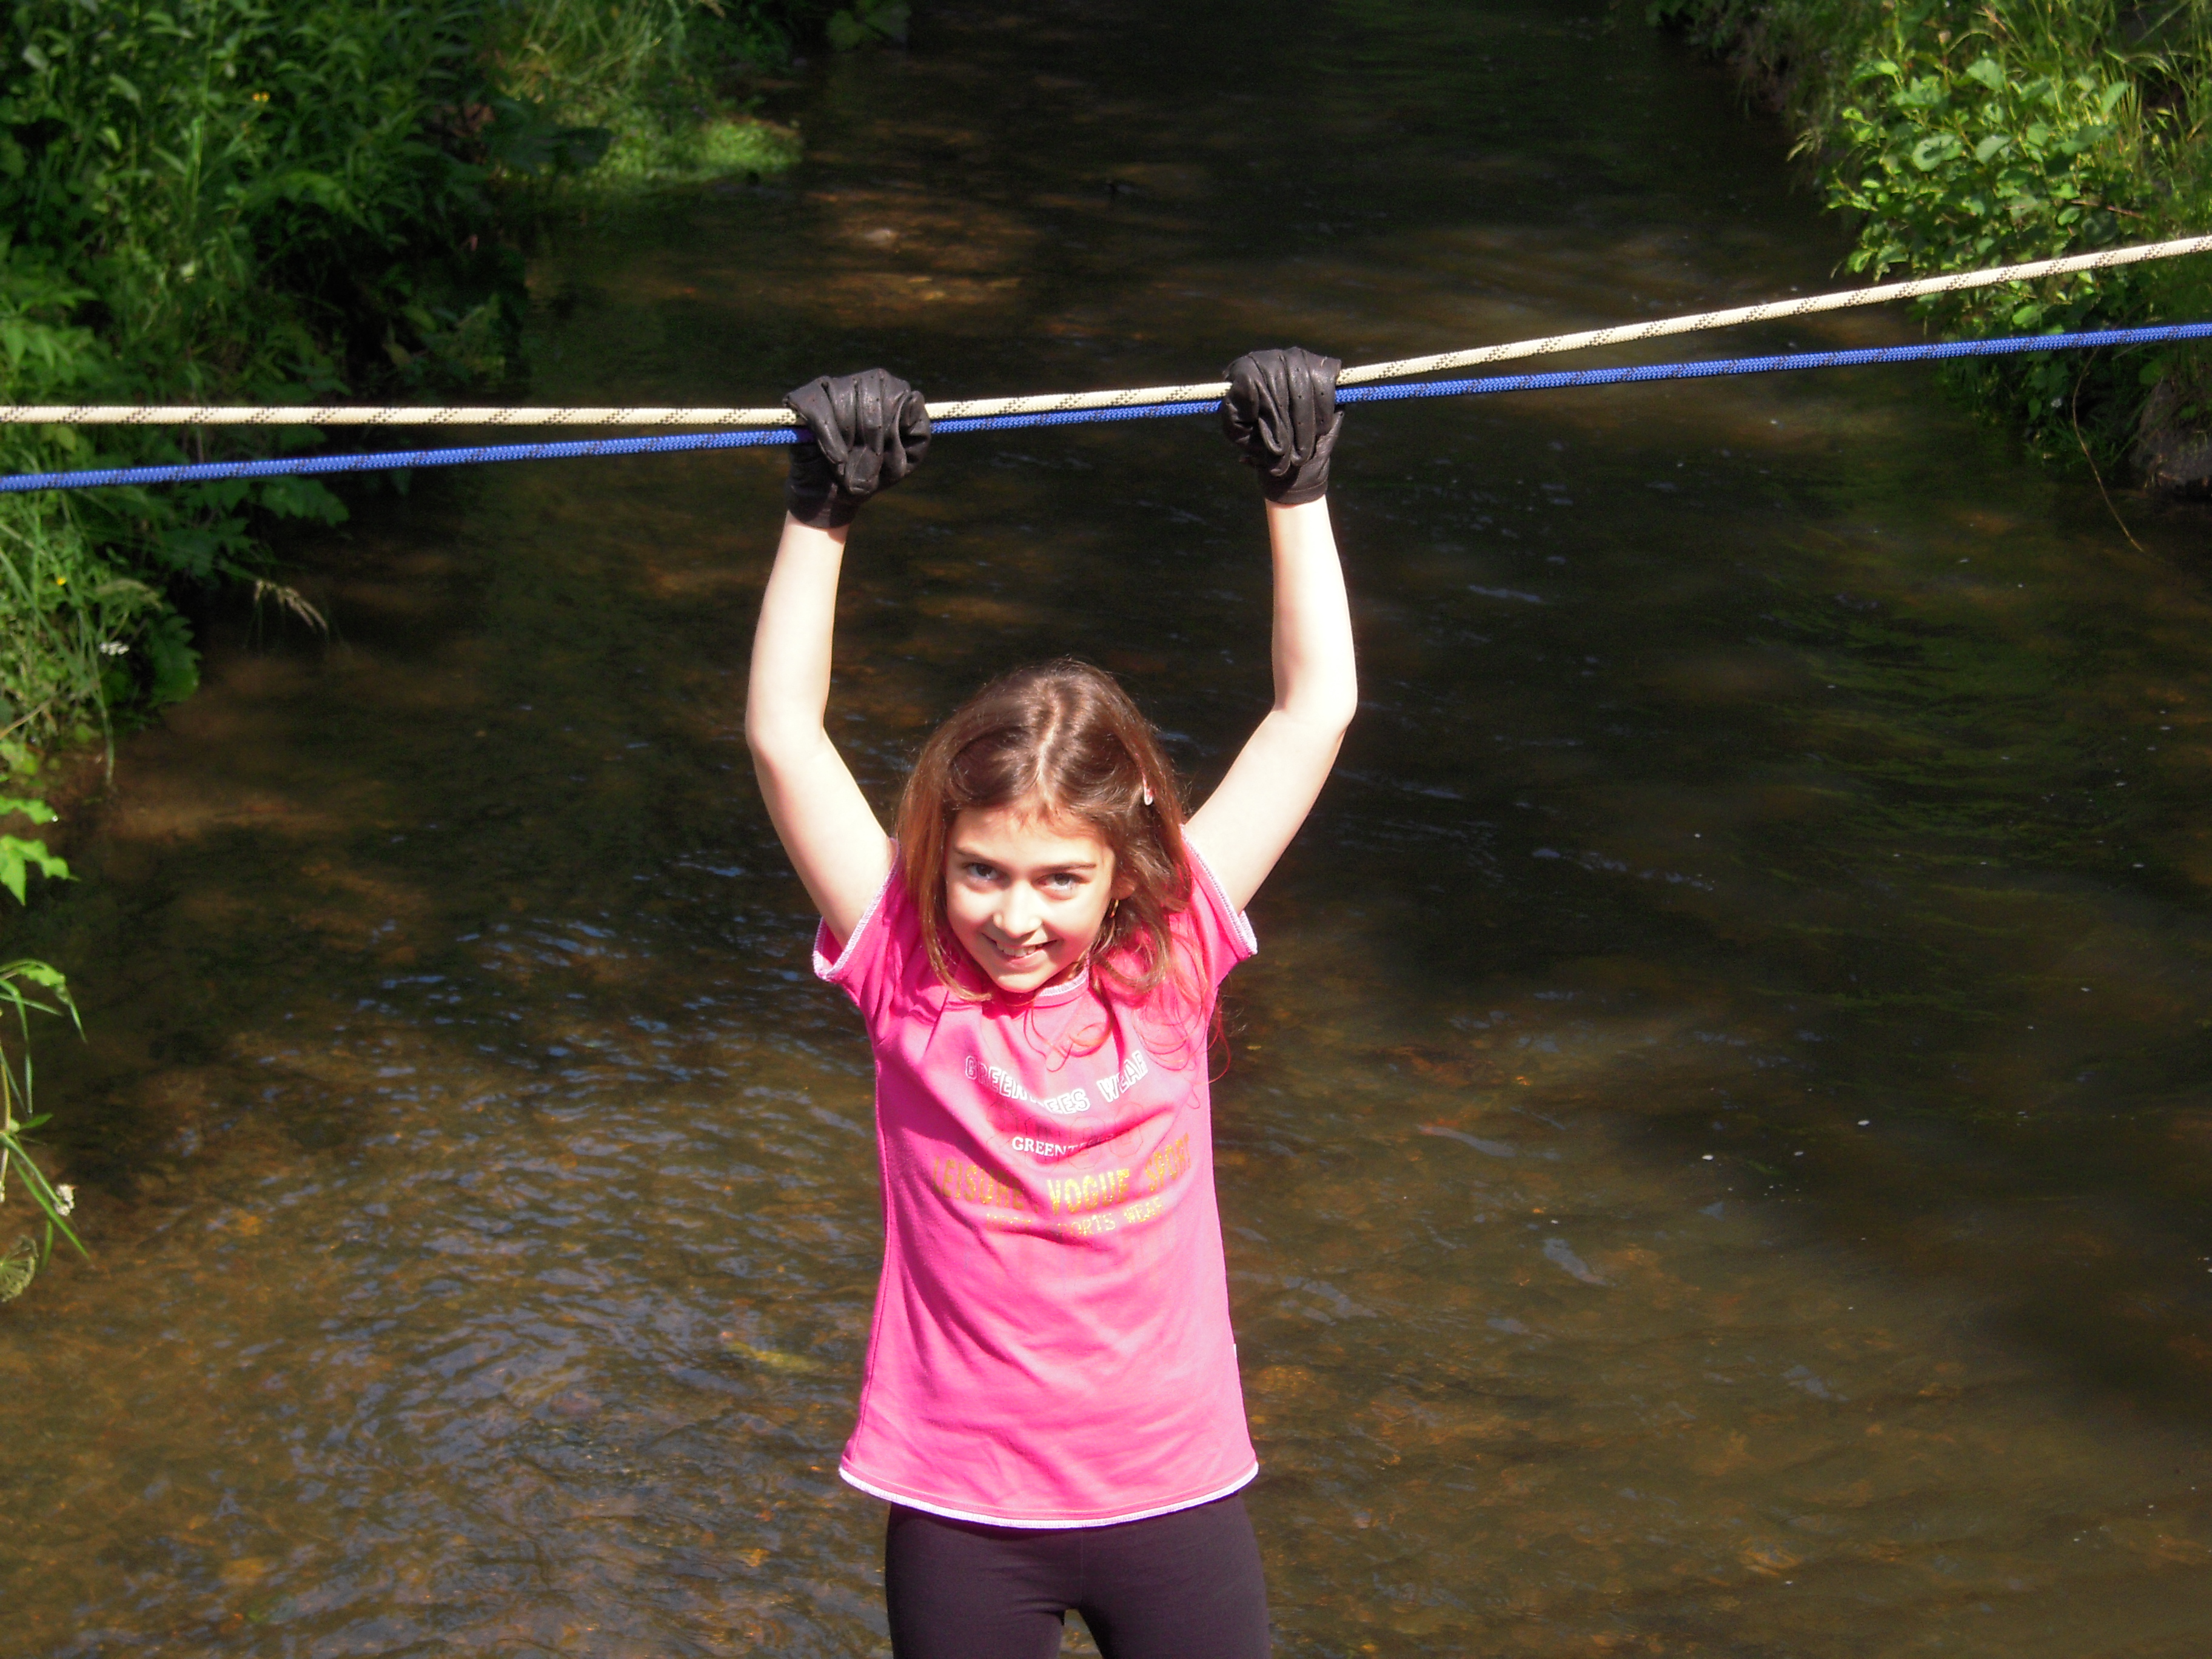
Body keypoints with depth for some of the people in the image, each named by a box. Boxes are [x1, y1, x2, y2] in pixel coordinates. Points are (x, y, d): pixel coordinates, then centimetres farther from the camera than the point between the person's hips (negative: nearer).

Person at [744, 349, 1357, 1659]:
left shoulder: (1174, 958, -6)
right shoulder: (909, 974, -8)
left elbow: (1317, 707, -4)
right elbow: (785, 732, -14)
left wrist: (1297, 488, -5)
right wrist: (823, 512, -16)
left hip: (1174, 1498, 1)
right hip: (964, 1514, -1)